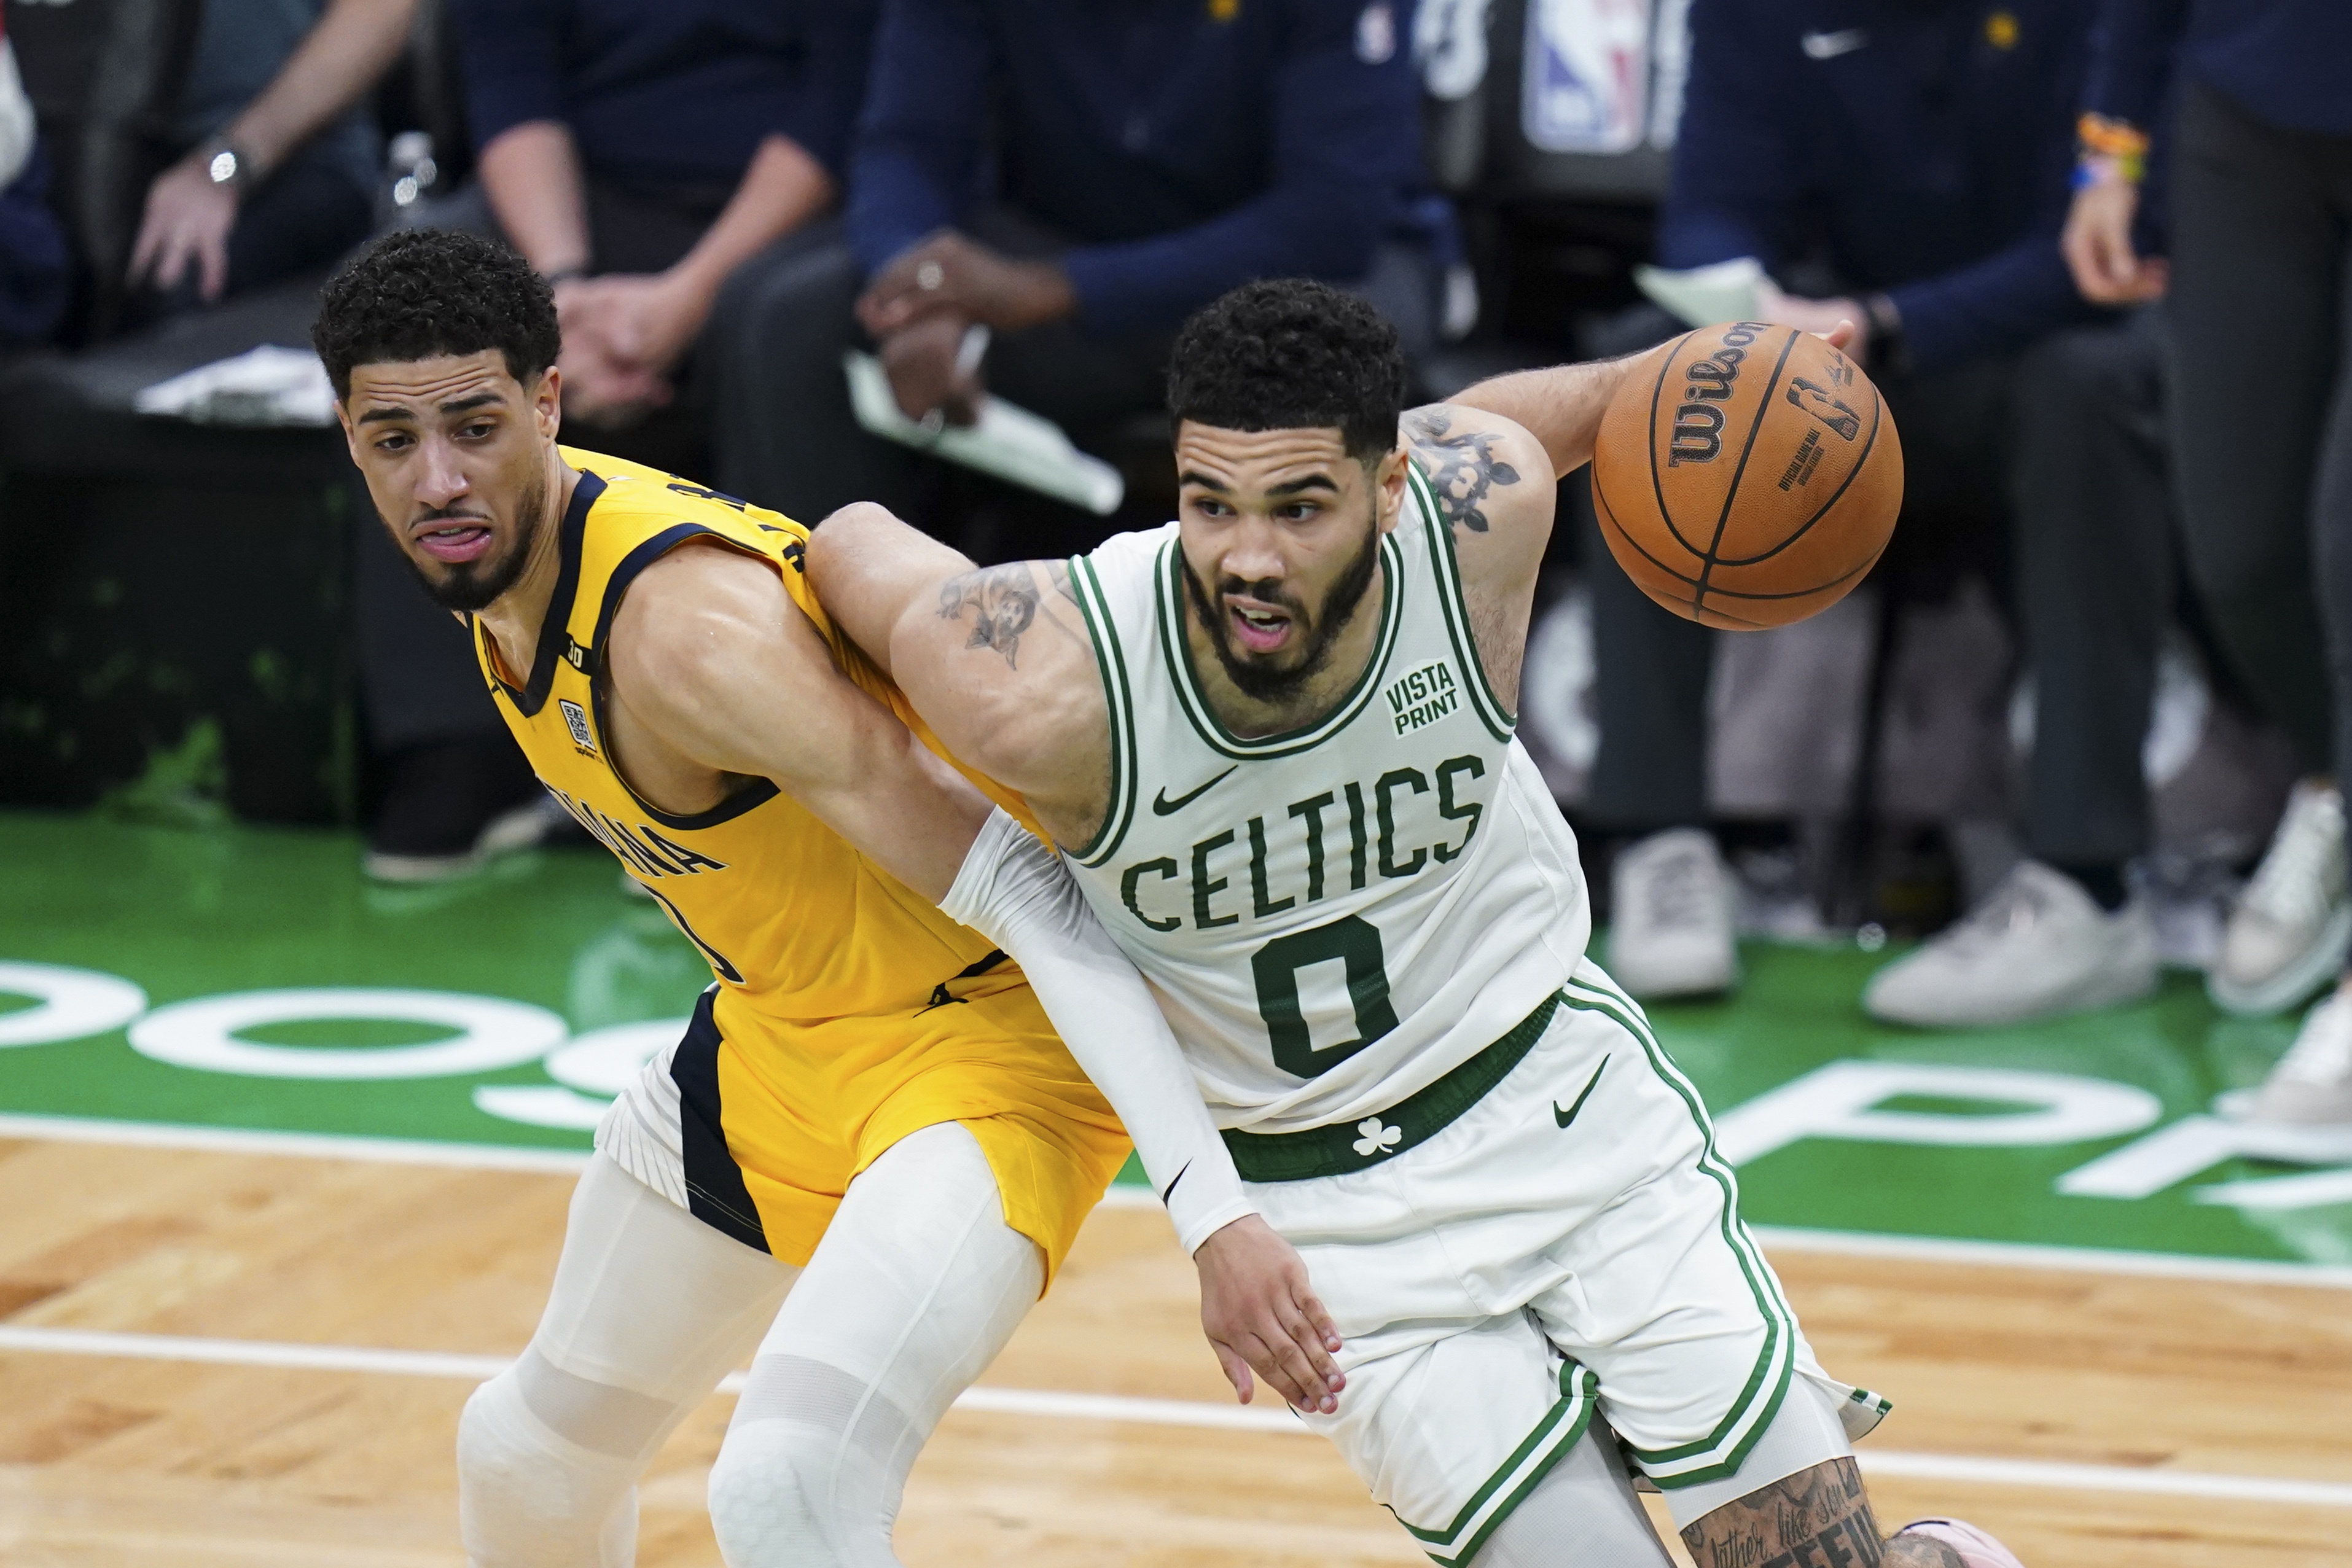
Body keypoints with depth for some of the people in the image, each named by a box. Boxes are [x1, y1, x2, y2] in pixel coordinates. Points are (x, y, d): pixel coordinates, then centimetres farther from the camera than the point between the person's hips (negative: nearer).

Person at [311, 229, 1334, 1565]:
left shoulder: (688, 630, -32)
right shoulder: (491, 549, -5)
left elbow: (1027, 898, -34)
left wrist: (1215, 1212, -40)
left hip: (983, 1040, -9)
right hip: (778, 1035, 9)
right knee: (535, 1447, 23)